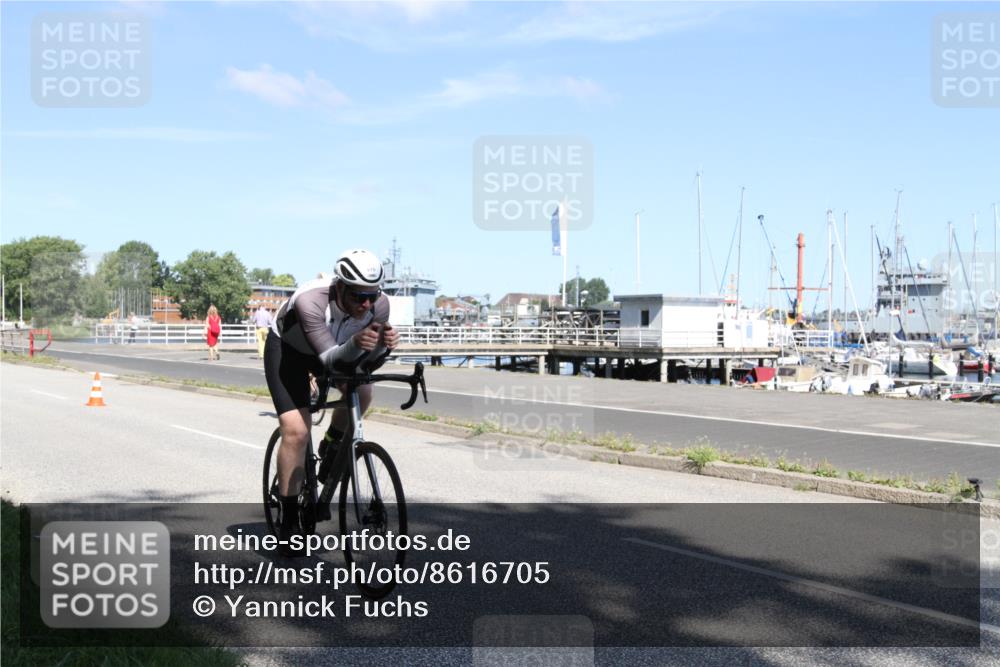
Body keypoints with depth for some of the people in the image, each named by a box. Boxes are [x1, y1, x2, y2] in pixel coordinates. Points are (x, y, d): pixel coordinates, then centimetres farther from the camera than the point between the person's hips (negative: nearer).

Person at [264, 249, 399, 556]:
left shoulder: (380, 304, -27)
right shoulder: (310, 300, -40)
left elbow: (367, 363, -18)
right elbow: (329, 359, -41)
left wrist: (383, 344, -39)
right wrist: (355, 344, -60)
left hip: (336, 349, 5)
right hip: (286, 349, -4)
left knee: (361, 392, -21)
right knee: (296, 432, -16)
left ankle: (330, 447, 9)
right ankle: (289, 520, -4)